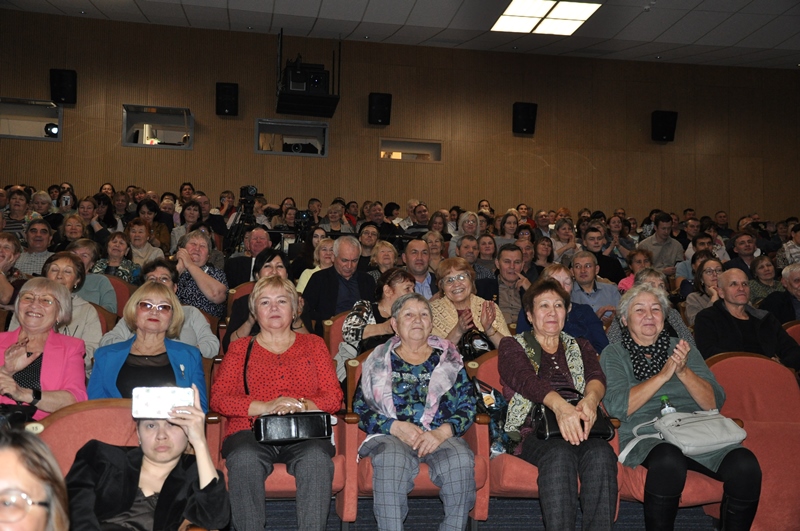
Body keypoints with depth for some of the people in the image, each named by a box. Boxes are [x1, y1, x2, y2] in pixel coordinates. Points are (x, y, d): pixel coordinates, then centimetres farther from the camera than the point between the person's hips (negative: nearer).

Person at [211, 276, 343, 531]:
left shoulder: (314, 344, 20)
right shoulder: (240, 348, 19)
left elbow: (334, 397, 11)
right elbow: (219, 397, 5)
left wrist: (303, 405, -12)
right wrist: (265, 407, -11)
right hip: (252, 432, 0)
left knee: (317, 458, -35)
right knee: (244, 459, -35)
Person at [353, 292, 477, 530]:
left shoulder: (448, 359, 17)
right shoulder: (380, 360, 15)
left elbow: (468, 408, 9)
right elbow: (361, 408, 6)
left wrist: (442, 432, -11)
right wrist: (395, 427, -11)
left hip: (442, 436, 1)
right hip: (390, 436, -1)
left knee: (461, 460, -32)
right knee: (391, 460, -36)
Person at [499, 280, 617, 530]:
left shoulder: (581, 348, 24)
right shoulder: (512, 346, 13)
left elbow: (596, 376, 2)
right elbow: (525, 378, -9)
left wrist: (591, 398, -26)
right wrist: (560, 405, -31)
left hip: (581, 428, 3)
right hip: (533, 431, -2)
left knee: (601, 453, -32)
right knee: (560, 453, -36)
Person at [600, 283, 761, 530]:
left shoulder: (683, 349, 20)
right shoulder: (614, 354, 11)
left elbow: (715, 403, 10)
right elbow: (617, 407, -6)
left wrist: (683, 372, -7)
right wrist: (663, 374, -9)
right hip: (646, 433, -3)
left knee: (746, 466, -27)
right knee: (669, 461, -38)